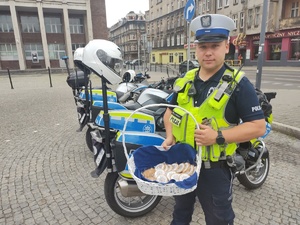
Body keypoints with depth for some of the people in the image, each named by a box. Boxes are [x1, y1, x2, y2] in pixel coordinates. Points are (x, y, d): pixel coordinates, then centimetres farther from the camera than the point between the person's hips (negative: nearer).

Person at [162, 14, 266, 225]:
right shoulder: (185, 80, 1)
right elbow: (170, 110, 13)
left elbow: (259, 126, -15)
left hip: (214, 169, -4)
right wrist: (170, 136, -3)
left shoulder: (238, 84, -14)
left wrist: (218, 136, -27)